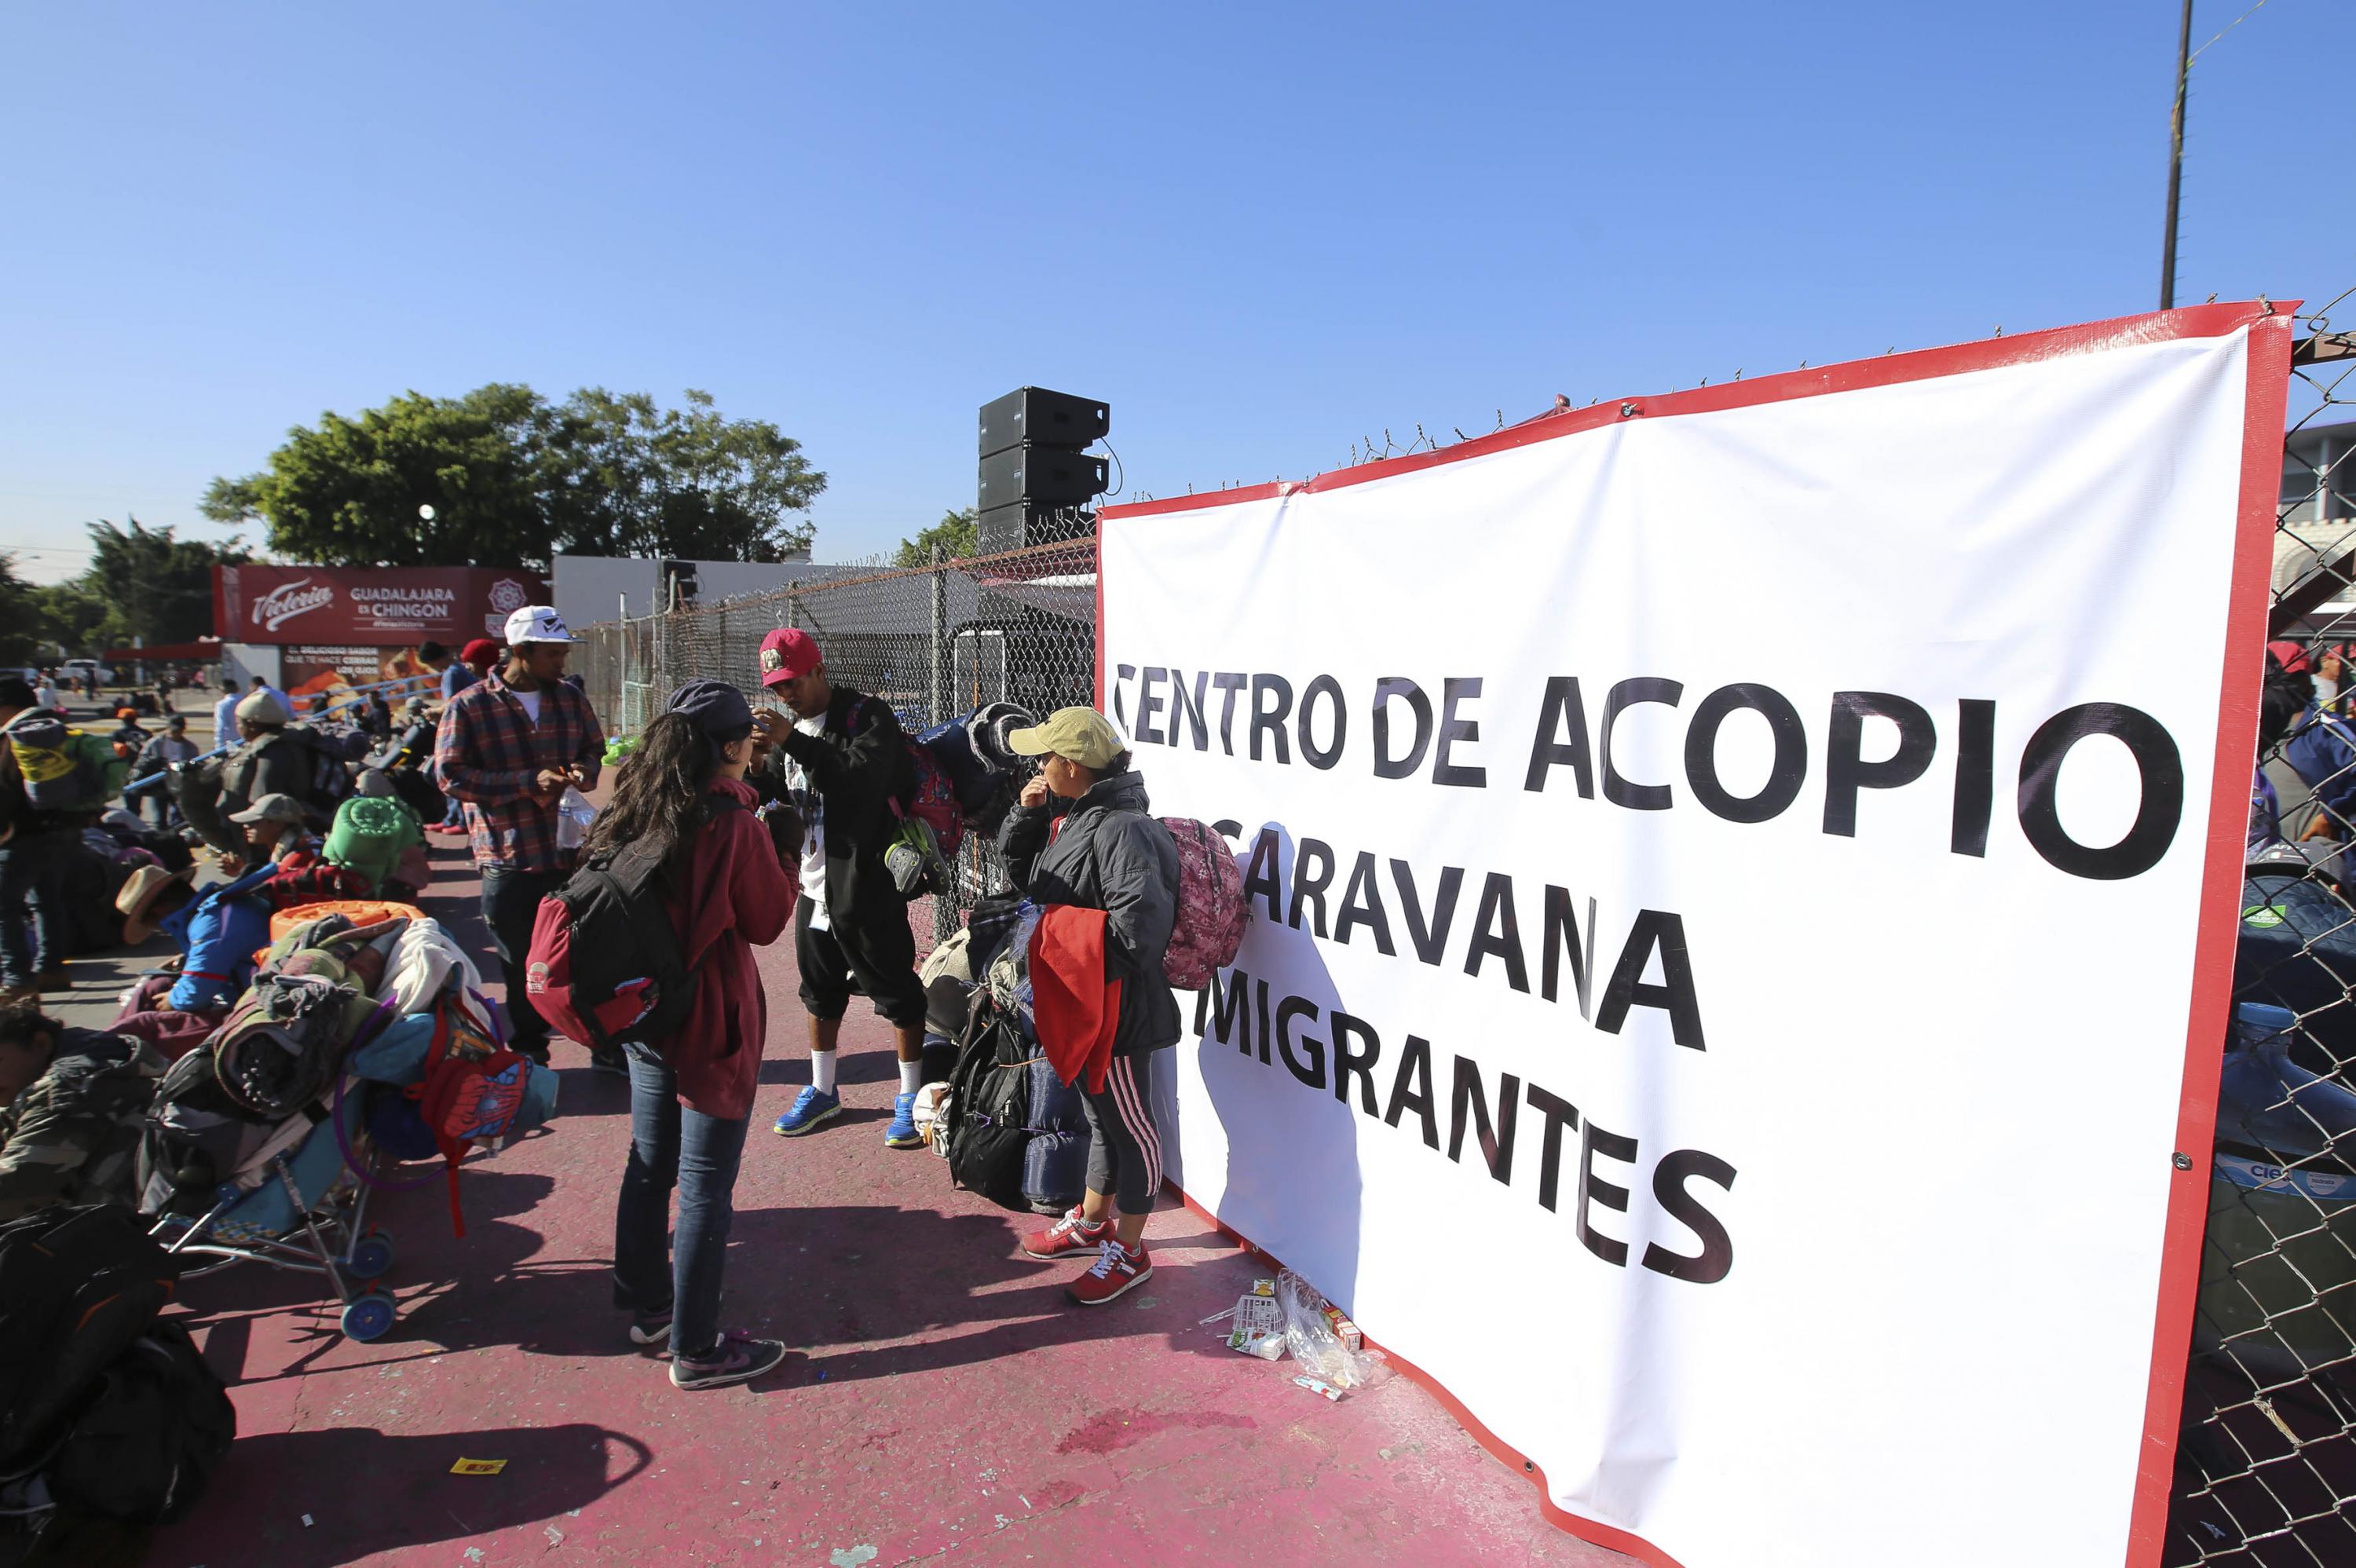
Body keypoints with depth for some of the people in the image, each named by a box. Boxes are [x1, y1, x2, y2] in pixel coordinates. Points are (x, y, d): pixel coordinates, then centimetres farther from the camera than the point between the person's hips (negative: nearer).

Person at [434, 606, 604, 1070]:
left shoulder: (570, 699, 8)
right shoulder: (469, 707, -6)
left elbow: (594, 748, 20)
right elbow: (451, 774, -10)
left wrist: (583, 769, -5)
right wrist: (529, 782, -19)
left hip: (571, 852, 3)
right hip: (510, 858, -3)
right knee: (523, 966, 10)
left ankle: (607, 1046, 23)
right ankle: (529, 1055, 27)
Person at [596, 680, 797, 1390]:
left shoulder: (633, 812, 1)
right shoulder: (733, 823, -20)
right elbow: (766, 922, -10)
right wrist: (781, 859, 4)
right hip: (711, 1018, -8)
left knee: (650, 1163, 21)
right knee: (706, 1184, 3)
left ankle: (646, 1305, 38)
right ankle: (695, 1350, 14)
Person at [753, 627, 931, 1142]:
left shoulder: (868, 715, -12)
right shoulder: (793, 727, 13)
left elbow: (865, 775, -29)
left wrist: (794, 742, -33)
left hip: (867, 886, -8)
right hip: (814, 884, 8)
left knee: (896, 990, 2)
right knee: (820, 990, 20)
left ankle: (911, 1098, 15)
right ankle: (823, 1091, 36)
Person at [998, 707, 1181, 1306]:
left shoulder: (1121, 830, -25)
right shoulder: (1076, 817, 8)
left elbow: (1140, 921, -35)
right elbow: (1025, 874, 18)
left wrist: (1082, 965, -24)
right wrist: (1027, 815, 1)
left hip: (1117, 1010, -10)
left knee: (1129, 1127, 7)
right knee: (1101, 1117, 25)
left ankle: (1128, 1252, 22)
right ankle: (1092, 1221, 43)